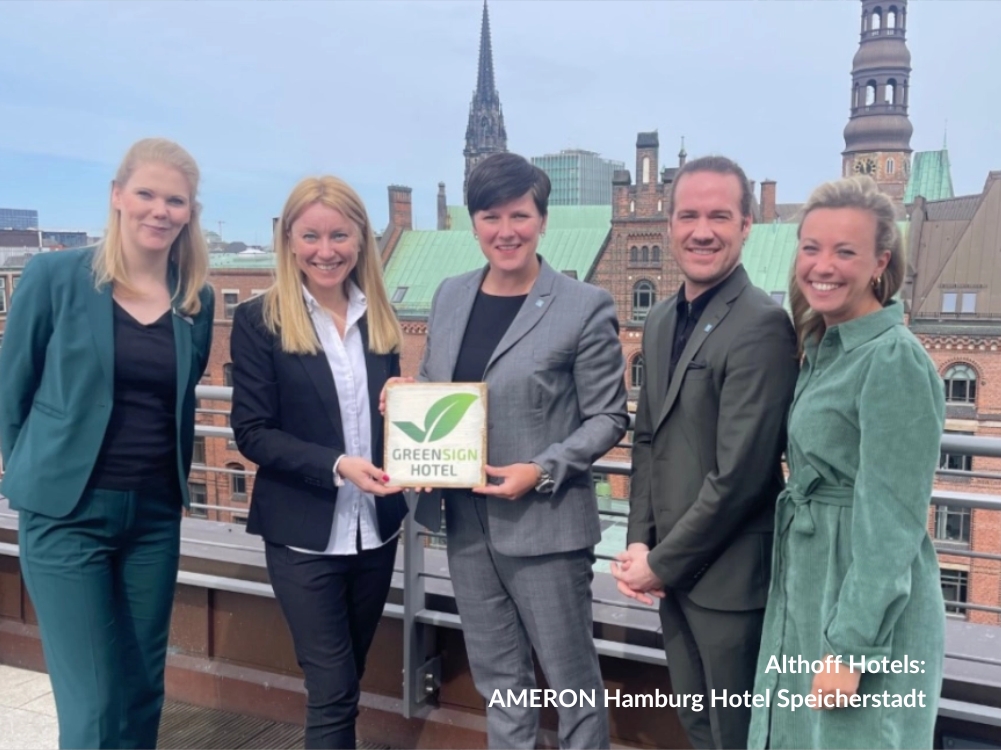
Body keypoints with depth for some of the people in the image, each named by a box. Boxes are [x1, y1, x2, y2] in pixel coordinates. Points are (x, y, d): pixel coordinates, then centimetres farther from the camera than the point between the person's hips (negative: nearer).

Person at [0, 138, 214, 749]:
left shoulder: (198, 298, 3)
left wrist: (172, 475, 12)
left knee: (144, 690, 14)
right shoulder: (55, 276, -8)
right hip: (67, 513, -3)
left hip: (156, 514, 4)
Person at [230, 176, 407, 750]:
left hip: (375, 526, 5)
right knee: (333, 690, 1)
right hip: (304, 532, -4)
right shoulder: (260, 319, -8)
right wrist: (335, 465, -23)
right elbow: (253, 432, -10)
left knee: (351, 676, 19)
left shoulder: (379, 317, 5)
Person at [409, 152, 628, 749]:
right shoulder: (450, 296, 7)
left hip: (545, 523, -5)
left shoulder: (585, 307, -9)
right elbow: (430, 388, 16)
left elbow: (609, 417, -7)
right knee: (498, 676, 19)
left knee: (571, 677, 9)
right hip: (466, 520, 5)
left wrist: (542, 471, -20)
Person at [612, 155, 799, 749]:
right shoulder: (661, 320, 7)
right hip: (672, 567, 7)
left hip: (728, 576, -7)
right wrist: (641, 543, 0)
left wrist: (662, 564, -14)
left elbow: (740, 473, -23)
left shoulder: (762, 325, -19)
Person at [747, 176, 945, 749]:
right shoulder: (824, 349, 8)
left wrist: (851, 647, -20)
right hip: (809, 587, 8)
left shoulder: (894, 359, -18)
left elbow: (891, 522, -20)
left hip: (865, 606, -8)